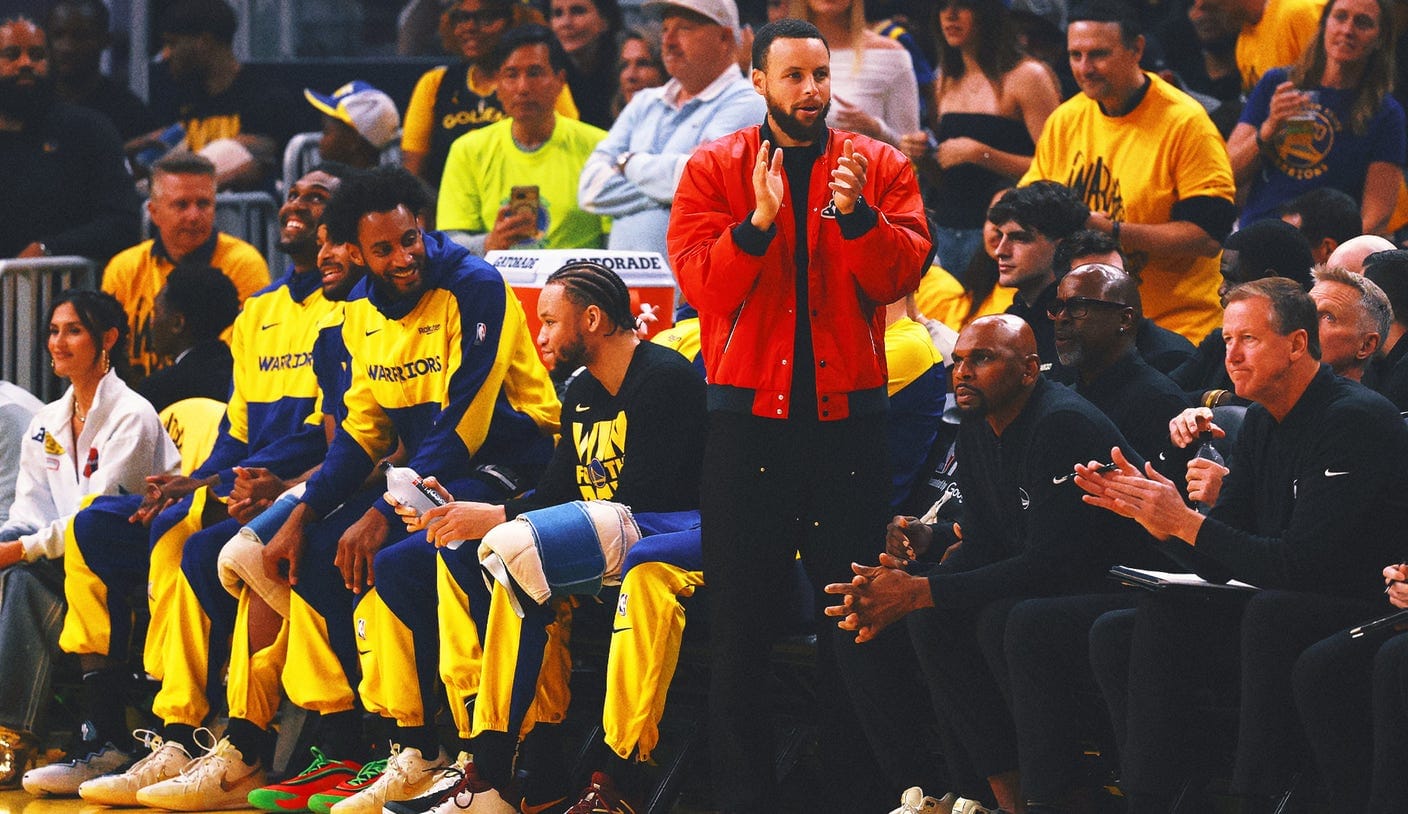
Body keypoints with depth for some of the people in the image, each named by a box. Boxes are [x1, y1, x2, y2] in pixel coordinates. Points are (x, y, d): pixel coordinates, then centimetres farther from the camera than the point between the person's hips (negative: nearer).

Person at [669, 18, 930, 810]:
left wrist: (857, 215, -23)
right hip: (749, 410, 0)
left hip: (848, 409, 0)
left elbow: (904, 271, -7)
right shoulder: (715, 168, 4)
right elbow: (700, 282, -7)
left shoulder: (879, 167, 6)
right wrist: (758, 222, -21)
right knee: (741, 608, 3)